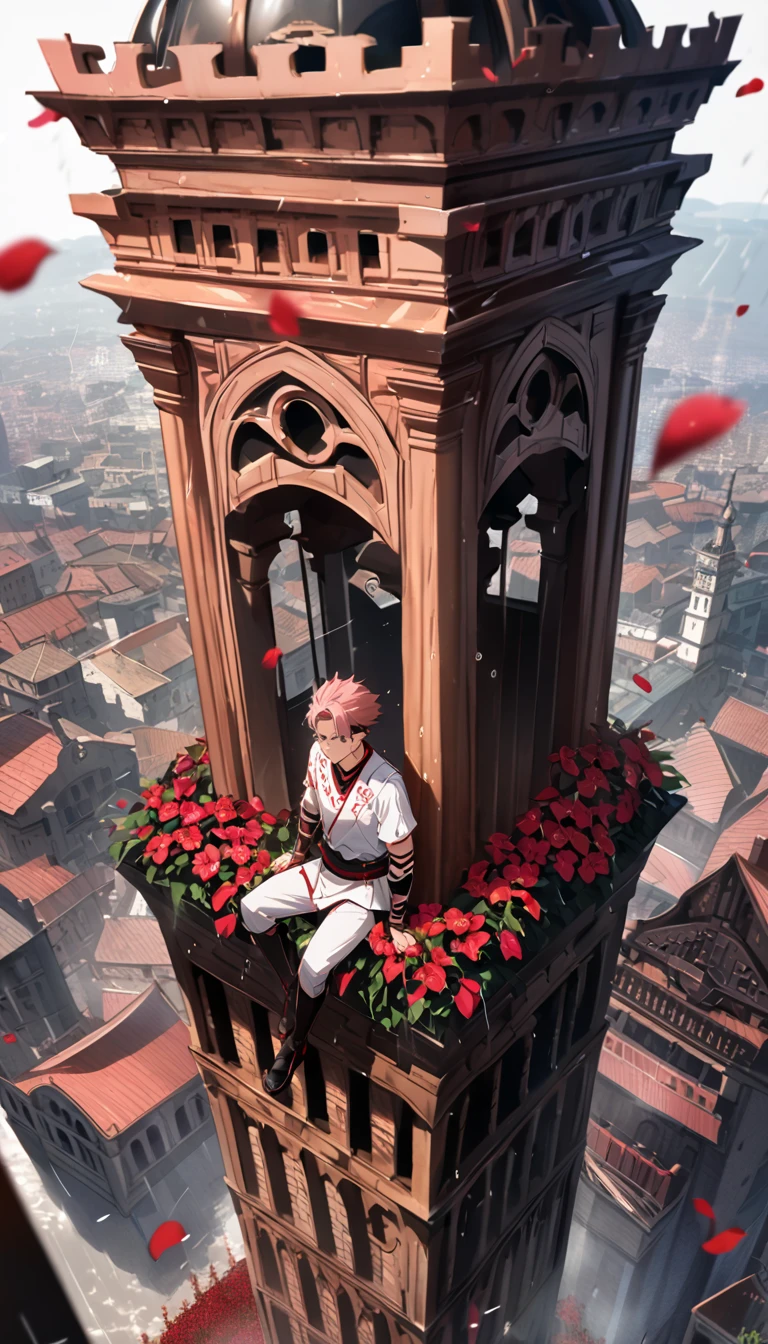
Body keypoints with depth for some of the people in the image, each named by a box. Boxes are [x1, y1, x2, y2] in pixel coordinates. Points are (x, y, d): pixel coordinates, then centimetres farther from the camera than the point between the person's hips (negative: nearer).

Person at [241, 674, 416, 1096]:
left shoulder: (386, 785, -32)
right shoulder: (320, 756, -15)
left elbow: (402, 861, -21)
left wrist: (397, 925, -11)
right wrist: (298, 853, 22)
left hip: (365, 889, -6)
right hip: (325, 868, 6)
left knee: (314, 967, -17)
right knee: (252, 908, -4)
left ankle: (294, 1045, 13)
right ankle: (291, 986, 16)